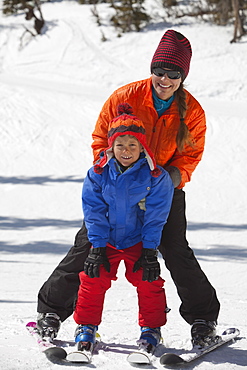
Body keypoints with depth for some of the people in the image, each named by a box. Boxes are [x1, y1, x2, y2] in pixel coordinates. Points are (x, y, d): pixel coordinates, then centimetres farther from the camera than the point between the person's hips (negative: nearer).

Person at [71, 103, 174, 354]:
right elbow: (94, 212, -5)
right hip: (106, 238, 1)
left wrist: (149, 251, -12)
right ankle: (86, 327, 11)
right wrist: (97, 247, -10)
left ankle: (151, 329, 12)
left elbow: (155, 217, -10)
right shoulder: (98, 174, -8)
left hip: (139, 240, -1)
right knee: (93, 278, -4)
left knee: (148, 281, -6)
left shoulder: (155, 176, -13)